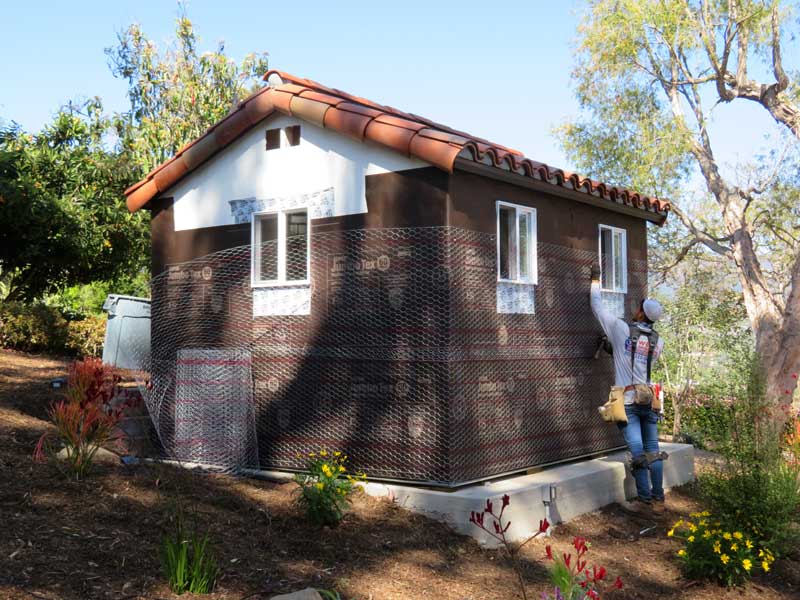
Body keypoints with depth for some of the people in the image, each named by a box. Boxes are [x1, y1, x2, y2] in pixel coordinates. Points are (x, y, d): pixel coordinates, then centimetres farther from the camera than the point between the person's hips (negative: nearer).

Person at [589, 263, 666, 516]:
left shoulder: (622, 330, -6)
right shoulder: (658, 342, 7)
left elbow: (598, 307, 3)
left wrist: (595, 280, 17)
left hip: (628, 400, -5)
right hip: (649, 399, 5)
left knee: (638, 452, -5)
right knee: (653, 450, 8)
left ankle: (644, 501, -3)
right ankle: (658, 500, 12)